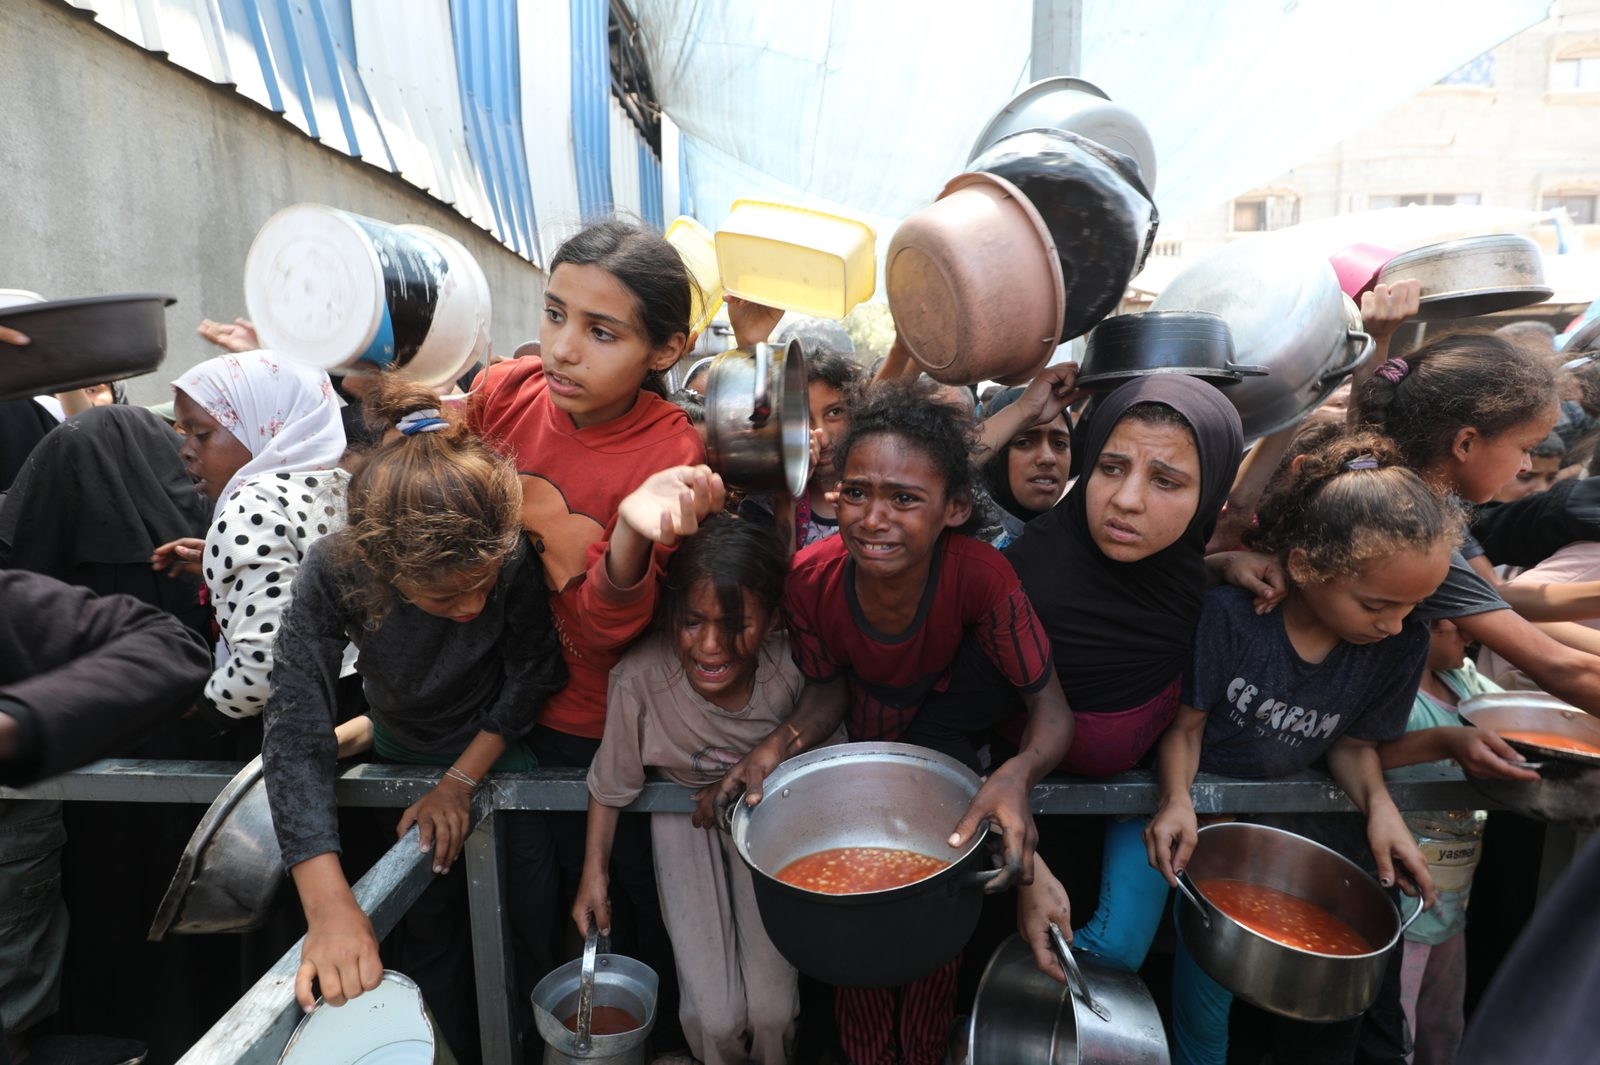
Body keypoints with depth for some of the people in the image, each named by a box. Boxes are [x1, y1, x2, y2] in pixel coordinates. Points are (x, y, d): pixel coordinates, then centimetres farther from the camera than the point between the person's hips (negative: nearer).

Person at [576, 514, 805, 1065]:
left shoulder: (792, 671, -31)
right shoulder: (640, 678, -31)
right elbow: (611, 784, -12)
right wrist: (594, 872, -5)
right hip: (683, 809, 0)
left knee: (772, 1010, -5)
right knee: (714, 1017, -6)